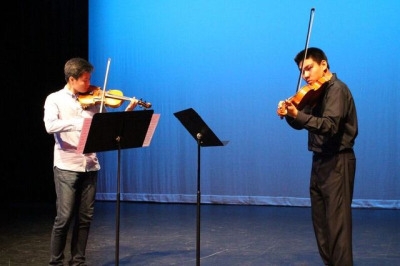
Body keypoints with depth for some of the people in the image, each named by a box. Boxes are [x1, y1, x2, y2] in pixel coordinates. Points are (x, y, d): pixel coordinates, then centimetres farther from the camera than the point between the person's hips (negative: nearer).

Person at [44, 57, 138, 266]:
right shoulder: (55, 99, -2)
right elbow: (50, 126, -21)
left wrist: (128, 112, -4)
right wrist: (79, 122, -31)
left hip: (90, 165, 4)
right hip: (67, 166, -4)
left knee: (85, 217, 7)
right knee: (64, 217, -4)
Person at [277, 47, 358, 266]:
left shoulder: (336, 89, -14)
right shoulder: (314, 93, 12)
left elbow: (329, 126, -28)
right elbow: (302, 123, 10)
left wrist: (297, 114, -38)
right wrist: (288, 114, -11)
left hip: (337, 161, -9)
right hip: (321, 160, 9)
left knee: (336, 220, -10)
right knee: (320, 219, 13)